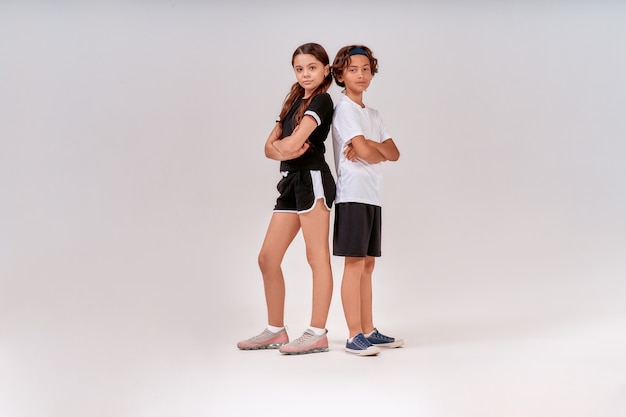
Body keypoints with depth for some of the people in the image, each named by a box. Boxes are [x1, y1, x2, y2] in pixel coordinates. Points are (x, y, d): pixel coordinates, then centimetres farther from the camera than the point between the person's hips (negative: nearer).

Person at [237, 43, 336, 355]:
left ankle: (317, 334, 0)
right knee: (267, 258, 7)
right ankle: (276, 331, 17)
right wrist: (282, 150, -9)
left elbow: (293, 143, -17)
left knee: (317, 256, -5)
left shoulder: (322, 100, -5)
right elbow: (270, 147, 12)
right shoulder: (294, 102, 20)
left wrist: (281, 143, 4)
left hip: (312, 179, -9)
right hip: (291, 181, 9)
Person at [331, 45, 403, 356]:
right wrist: (380, 152, 5)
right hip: (353, 195, -8)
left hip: (372, 196, 8)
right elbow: (366, 153, -17)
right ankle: (354, 336, -4)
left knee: (367, 264, 9)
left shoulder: (372, 114, 19)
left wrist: (367, 145, -9)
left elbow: (394, 153, 8)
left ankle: (368, 331, 15)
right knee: (355, 263, -7)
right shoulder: (345, 109, -5)